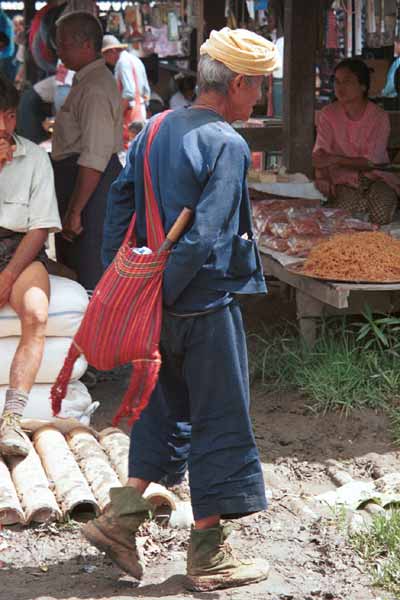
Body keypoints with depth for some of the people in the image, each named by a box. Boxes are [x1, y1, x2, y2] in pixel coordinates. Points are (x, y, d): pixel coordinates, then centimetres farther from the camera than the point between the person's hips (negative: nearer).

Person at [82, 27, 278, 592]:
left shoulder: (156, 129, 8)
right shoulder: (227, 146, -16)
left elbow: (120, 199, 10)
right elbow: (205, 235, -23)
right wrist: (162, 294, -15)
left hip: (161, 305, 8)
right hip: (207, 304, -7)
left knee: (164, 409, 21)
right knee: (220, 422, 3)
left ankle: (120, 517, 15)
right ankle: (209, 555, 10)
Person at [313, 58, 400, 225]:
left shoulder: (379, 117, -6)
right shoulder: (328, 114, 0)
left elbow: (372, 161, -12)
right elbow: (320, 152, -11)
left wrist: (336, 160, -24)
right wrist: (324, 179, -32)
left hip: (376, 174, 0)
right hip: (344, 178, 0)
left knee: (380, 214, -30)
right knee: (349, 205, -33)